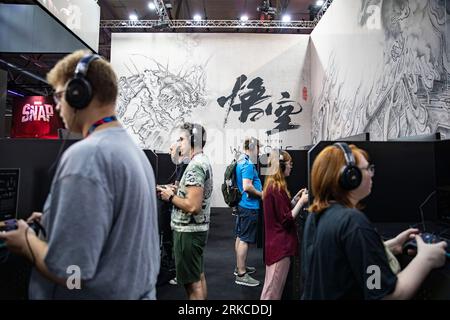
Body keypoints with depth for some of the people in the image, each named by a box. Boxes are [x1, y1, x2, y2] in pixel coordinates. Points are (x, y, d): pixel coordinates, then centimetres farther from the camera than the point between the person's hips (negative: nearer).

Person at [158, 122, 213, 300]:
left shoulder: (195, 166, -21)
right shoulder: (203, 161, 11)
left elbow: (192, 206, -28)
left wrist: (170, 197, -14)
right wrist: (176, 191, 9)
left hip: (188, 231, -10)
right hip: (197, 228, 10)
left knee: (192, 283, 2)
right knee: (199, 277, 20)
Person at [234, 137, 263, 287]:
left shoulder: (240, 161, 12)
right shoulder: (248, 164, -19)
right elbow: (247, 186, -27)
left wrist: (258, 190, 20)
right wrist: (261, 194, -13)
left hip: (242, 204, 10)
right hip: (249, 206, -10)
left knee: (240, 237, 17)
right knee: (244, 240, -4)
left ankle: (240, 267, 31)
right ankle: (241, 274, 4)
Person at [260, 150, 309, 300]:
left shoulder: (271, 185, 11)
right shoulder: (277, 187, -18)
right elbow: (287, 219, -17)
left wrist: (295, 199, 10)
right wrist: (301, 201, -10)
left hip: (275, 243, 10)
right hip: (280, 245, -10)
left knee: (271, 288, 18)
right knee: (273, 291, 0)